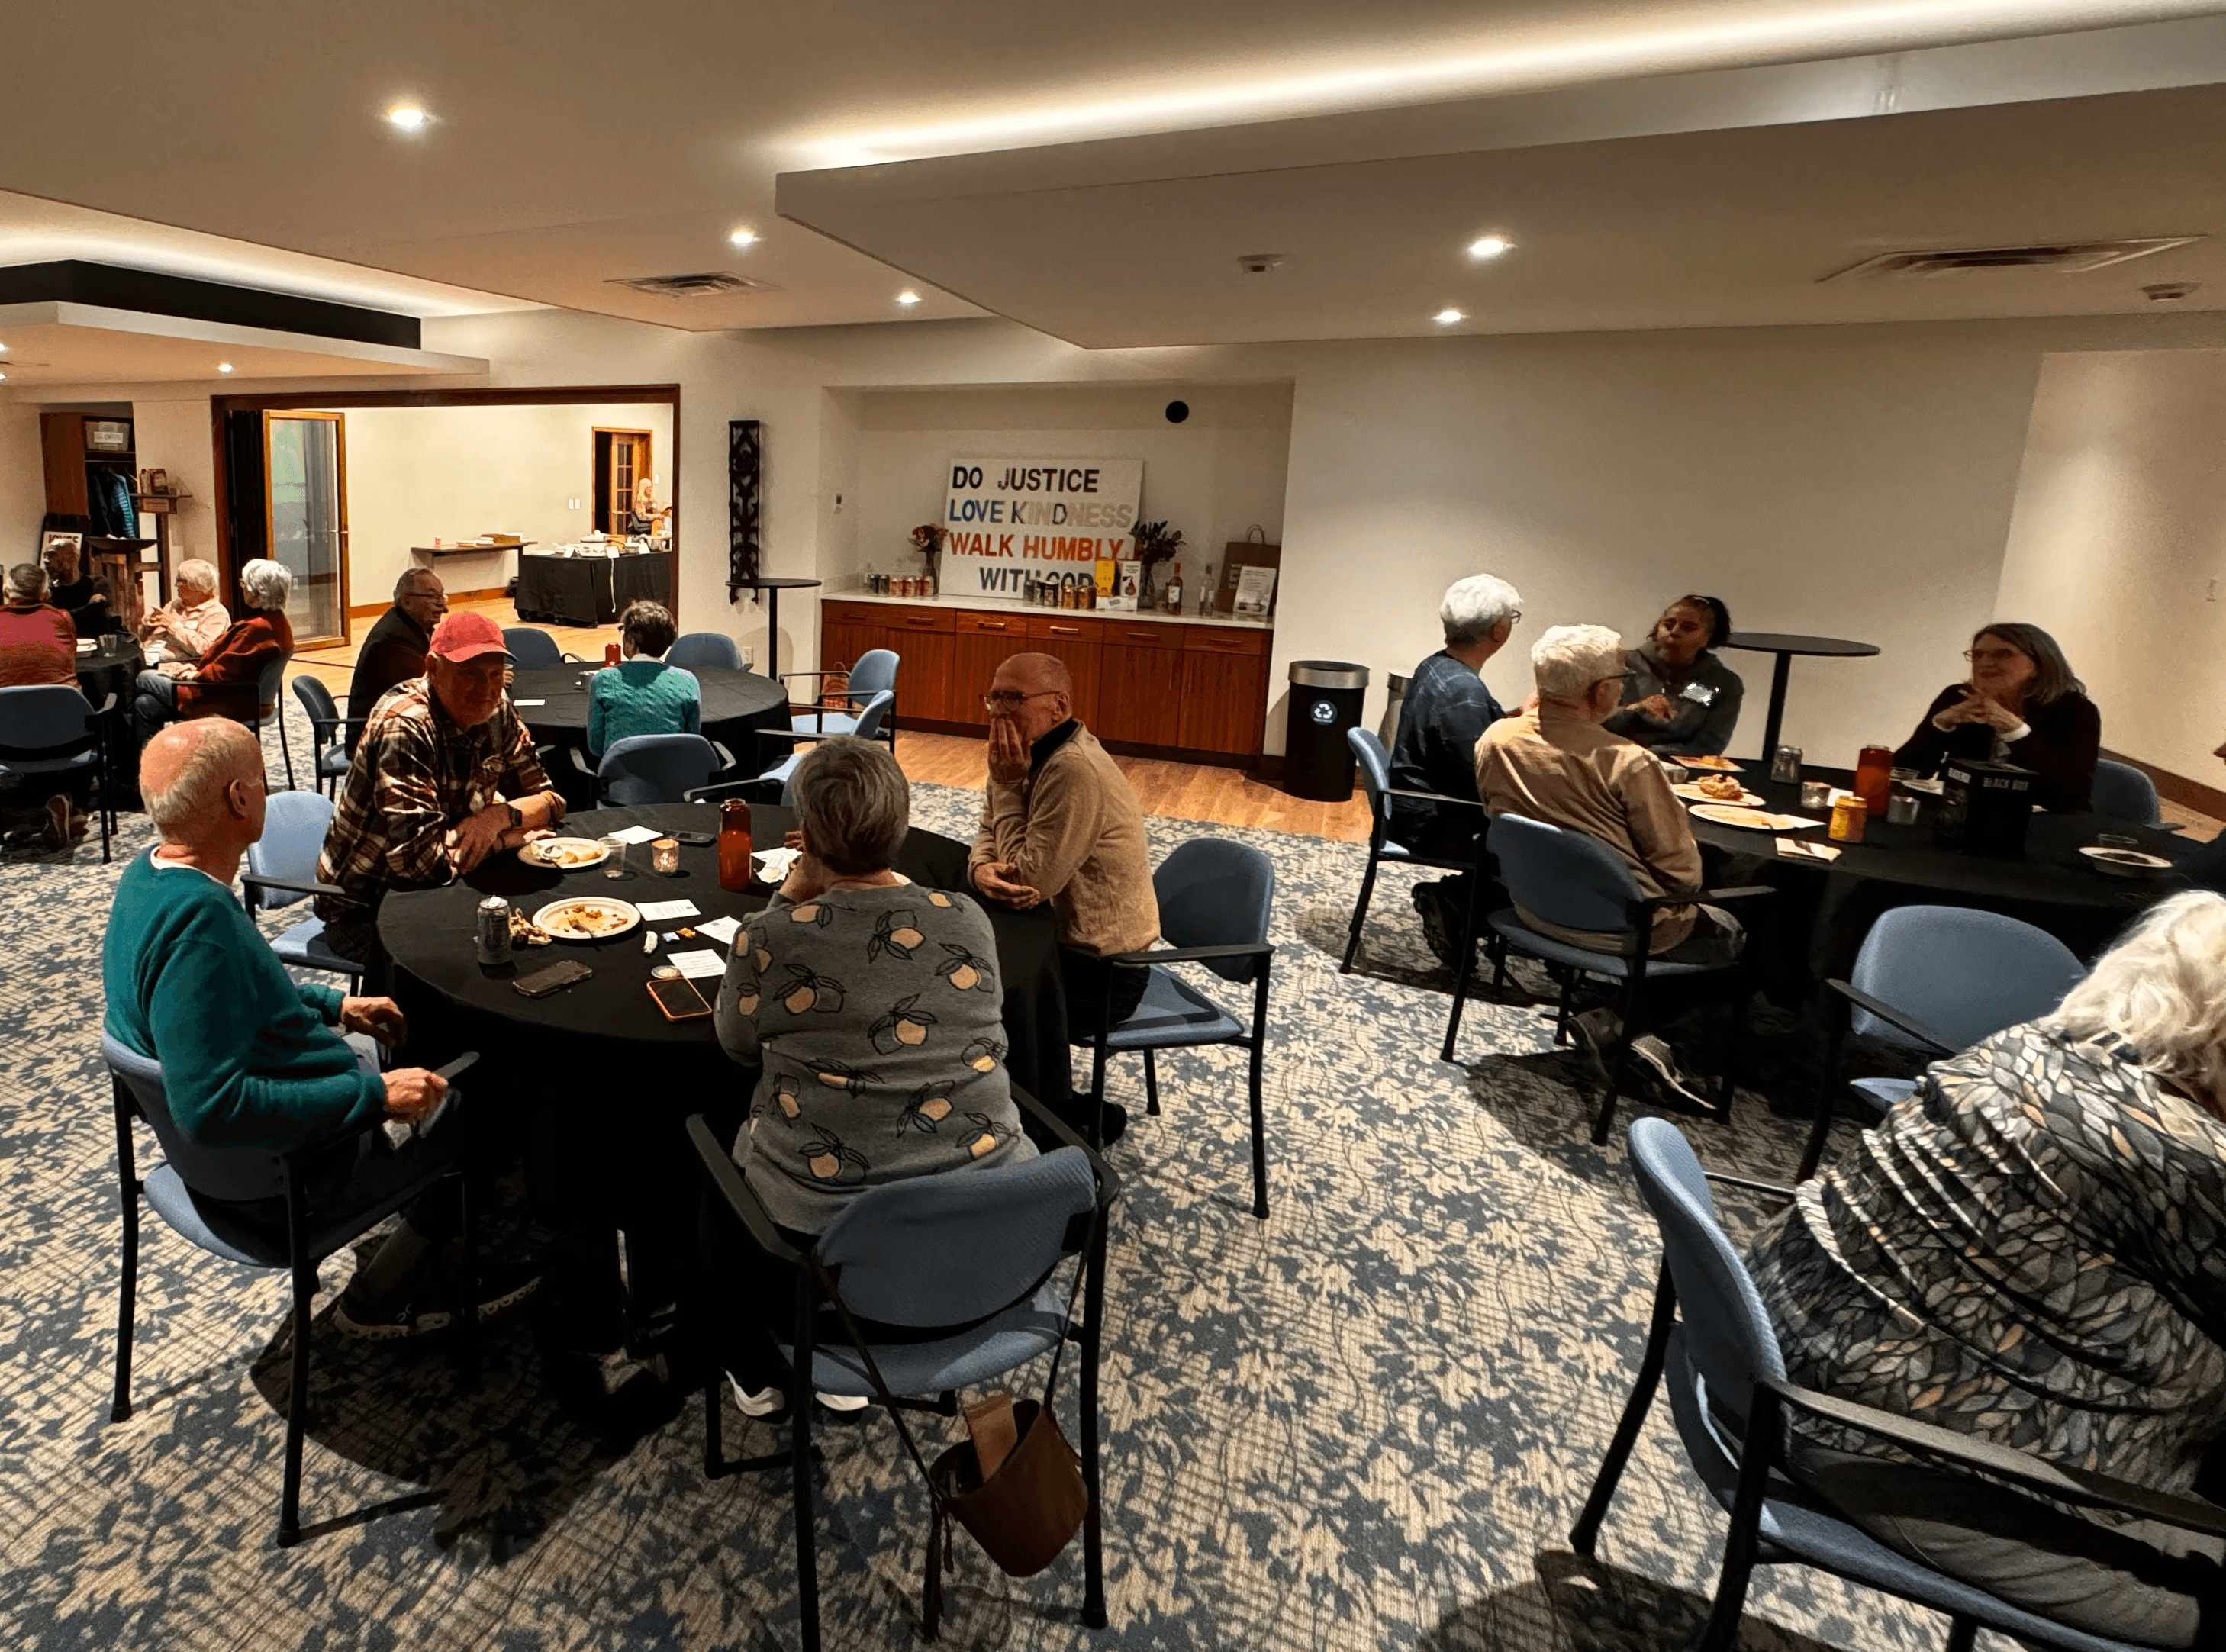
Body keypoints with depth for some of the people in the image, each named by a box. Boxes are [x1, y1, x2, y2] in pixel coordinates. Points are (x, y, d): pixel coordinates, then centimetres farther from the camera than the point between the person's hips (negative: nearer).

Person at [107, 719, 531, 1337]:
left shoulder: (151, 874, -1)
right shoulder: (198, 918, -33)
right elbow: (212, 1106, -36)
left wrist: (334, 1006, 12)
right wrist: (374, 1095, -30)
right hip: (281, 1176, -10)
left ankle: (424, 1276, 27)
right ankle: (379, 1297, 19)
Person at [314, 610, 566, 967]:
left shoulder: (497, 712, -4)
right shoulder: (403, 729, -26)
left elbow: (548, 798, 1)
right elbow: (418, 856, -33)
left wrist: (500, 816, -21)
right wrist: (510, 837, -21)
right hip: (362, 912, -7)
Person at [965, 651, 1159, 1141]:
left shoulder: (1075, 770, -28)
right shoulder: (1038, 752, 2)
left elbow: (1032, 877, -26)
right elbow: (988, 836, 5)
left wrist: (1008, 783, -20)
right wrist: (982, 869, -18)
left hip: (1101, 972, -9)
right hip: (1068, 939, 9)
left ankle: (1080, 1117, 10)